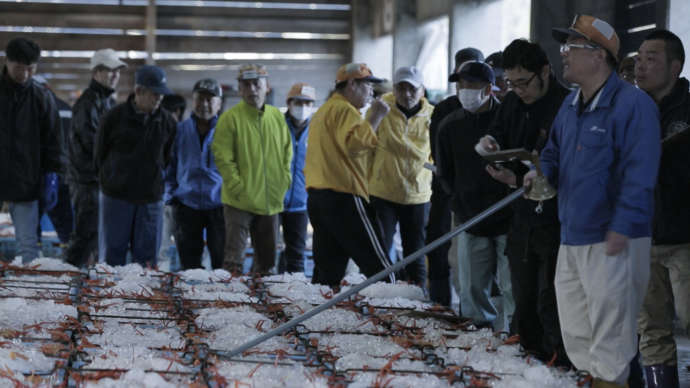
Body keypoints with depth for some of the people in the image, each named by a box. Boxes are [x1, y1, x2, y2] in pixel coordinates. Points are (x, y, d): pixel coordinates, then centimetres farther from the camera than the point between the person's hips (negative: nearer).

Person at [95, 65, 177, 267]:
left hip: (151, 198, 2)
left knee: (146, 257, 4)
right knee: (113, 254, 3)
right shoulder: (114, 117, -3)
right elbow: (99, 154, 5)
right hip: (116, 196, -2)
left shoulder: (167, 121, 4)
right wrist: (110, 180, 6)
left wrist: (155, 180, 7)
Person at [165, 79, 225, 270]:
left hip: (219, 205, -2)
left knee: (222, 263, -1)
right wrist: (171, 195, 5)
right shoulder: (180, 130, 8)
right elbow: (169, 167, 15)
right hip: (187, 205, 2)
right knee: (189, 264, 8)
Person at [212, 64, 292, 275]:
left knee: (267, 257, 14)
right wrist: (237, 187, -16)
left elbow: (287, 151, 17)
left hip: (271, 201, 5)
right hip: (239, 202, -5)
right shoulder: (230, 117, -8)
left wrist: (283, 181, 5)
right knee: (235, 257, -6)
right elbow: (222, 156, -11)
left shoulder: (277, 117, 8)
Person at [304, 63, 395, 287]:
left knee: (327, 271, 8)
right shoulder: (344, 110, -8)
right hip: (344, 196, -10)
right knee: (380, 267, -8)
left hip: (316, 195, 10)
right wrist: (375, 117, -18)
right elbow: (355, 143, -24)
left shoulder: (323, 111, 25)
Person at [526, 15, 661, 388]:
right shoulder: (570, 104, 12)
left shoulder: (633, 103, -14)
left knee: (610, 327, -2)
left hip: (612, 240, -9)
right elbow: (554, 152, 24)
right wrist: (542, 173, 1)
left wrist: (622, 227, -22)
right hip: (572, 236, 9)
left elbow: (639, 173, -18)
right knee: (574, 327, 16)